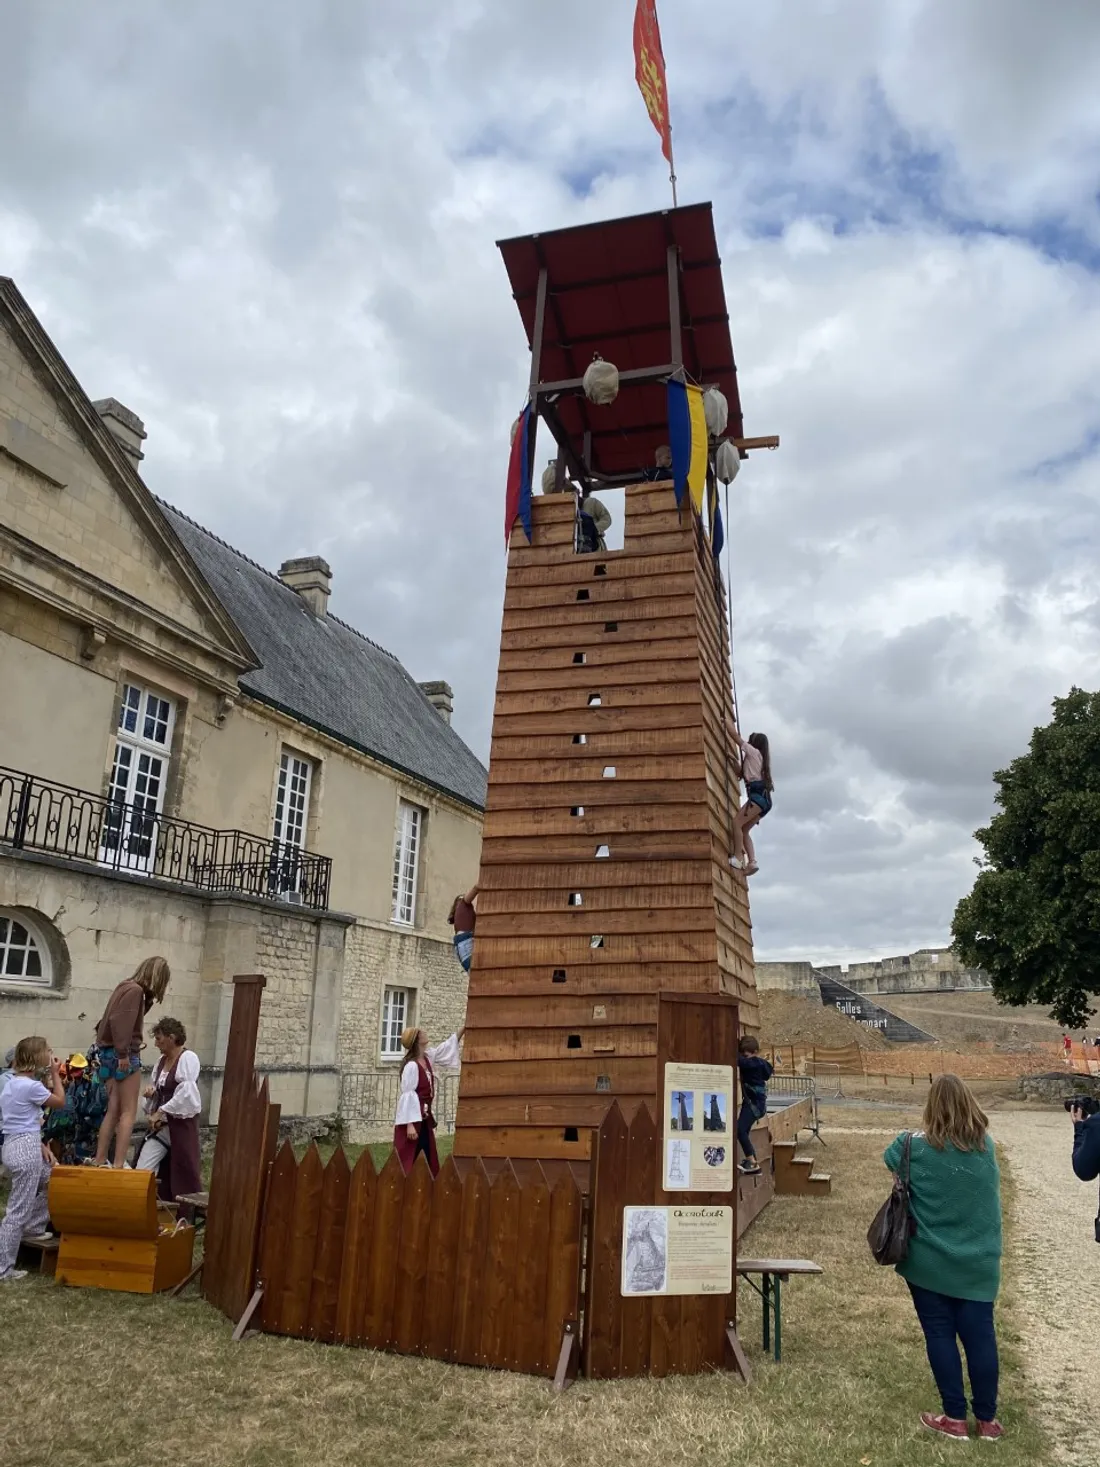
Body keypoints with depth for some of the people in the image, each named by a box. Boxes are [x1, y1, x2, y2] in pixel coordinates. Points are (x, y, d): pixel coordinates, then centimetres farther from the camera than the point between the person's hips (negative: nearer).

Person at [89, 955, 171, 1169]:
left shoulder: (126, 987, 15)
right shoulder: (135, 990, -13)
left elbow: (113, 1020, 13)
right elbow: (121, 1022, -23)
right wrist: (123, 1053, -24)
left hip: (110, 1052, 9)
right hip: (124, 1054, -9)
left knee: (113, 1111, 11)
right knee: (128, 1113, -5)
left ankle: (99, 1160, 11)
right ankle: (118, 1164, -9)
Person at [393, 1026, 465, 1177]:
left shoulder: (428, 1057, 5)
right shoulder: (411, 1066, -18)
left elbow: (446, 1047, 19)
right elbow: (407, 1095, -20)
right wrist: (409, 1124, -23)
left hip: (424, 1117, 9)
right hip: (413, 1118, -9)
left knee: (430, 1160, 13)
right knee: (407, 1160, -5)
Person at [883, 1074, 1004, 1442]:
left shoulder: (919, 1148, -15)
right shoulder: (986, 1146, -7)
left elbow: (890, 1157, 5)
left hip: (929, 1262, -2)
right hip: (977, 1263, 3)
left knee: (940, 1335, 9)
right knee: (980, 1336, 11)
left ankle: (955, 1418, 17)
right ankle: (987, 1419, 22)